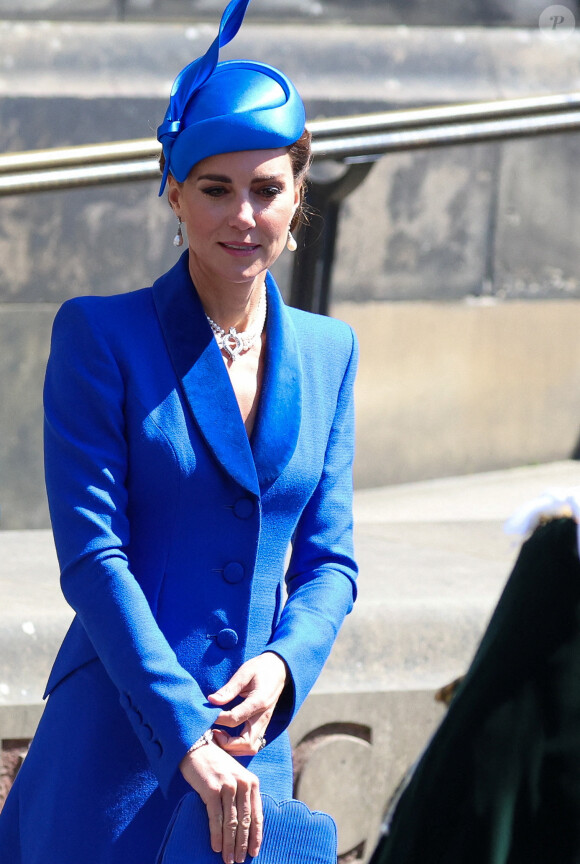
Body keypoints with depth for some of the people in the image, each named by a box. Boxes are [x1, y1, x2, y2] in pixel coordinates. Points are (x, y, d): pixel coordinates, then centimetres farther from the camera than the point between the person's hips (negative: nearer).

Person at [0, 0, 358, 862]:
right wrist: (185, 734, -17)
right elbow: (92, 556, -10)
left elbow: (328, 560, 14)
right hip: (119, 750, -4)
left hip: (251, 754, 4)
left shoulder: (327, 352, 12)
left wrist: (285, 661, -8)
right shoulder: (101, 336, -3)